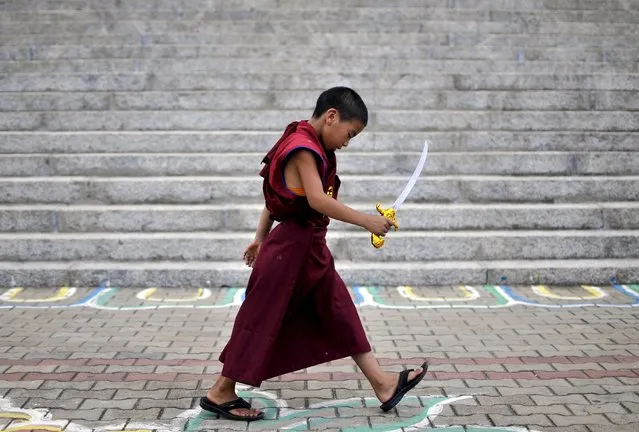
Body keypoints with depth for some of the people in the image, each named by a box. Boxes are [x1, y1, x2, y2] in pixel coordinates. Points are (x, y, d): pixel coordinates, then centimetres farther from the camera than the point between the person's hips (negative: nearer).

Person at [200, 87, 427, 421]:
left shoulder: (311, 148, 13)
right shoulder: (303, 147, -18)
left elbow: (277, 196, 17)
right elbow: (317, 200, -30)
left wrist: (261, 238, 21)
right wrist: (366, 221, -26)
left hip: (310, 247, 10)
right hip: (290, 247, -10)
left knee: (341, 313, 9)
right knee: (262, 318, -2)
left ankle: (383, 384, 14)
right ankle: (221, 393, 10)